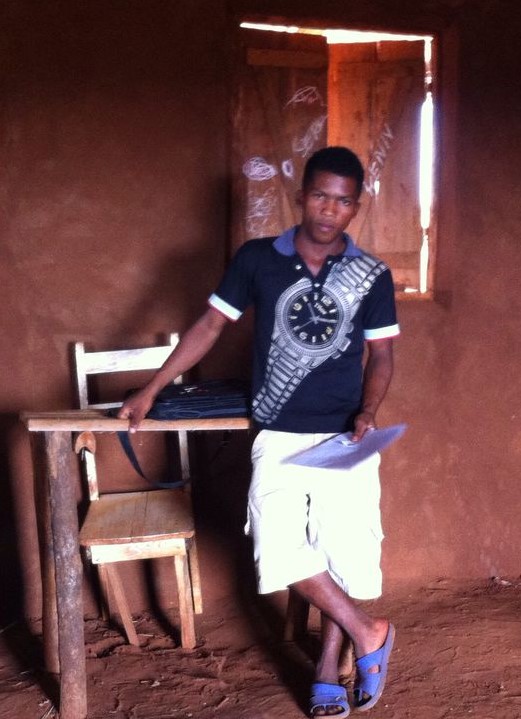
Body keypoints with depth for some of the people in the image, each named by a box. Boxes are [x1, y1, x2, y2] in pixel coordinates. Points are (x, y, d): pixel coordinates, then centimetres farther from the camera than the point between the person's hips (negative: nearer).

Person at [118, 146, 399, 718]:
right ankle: (367, 634, 7)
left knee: (345, 551, 3)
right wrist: (151, 390, 4)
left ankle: (328, 669, 25)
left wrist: (368, 413, -12)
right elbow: (209, 326, 5)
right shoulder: (257, 259, -1)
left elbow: (380, 355, 7)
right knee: (281, 549, -15)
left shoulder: (372, 277, 1)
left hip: (345, 437, 1)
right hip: (279, 436, 0)